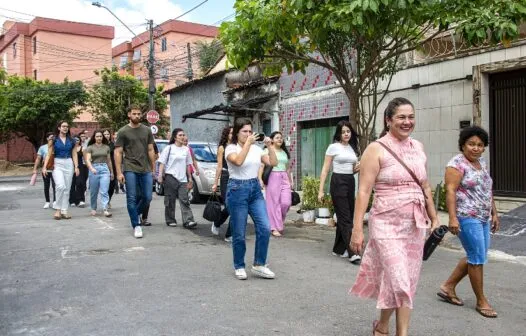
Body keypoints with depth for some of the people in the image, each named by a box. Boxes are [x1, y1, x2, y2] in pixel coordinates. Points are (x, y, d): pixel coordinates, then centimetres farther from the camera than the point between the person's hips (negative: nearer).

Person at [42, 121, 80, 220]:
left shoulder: (71, 141, 10)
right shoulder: (53, 140, 3)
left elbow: (74, 154, 7)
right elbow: (49, 154, 0)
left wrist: (76, 167, -3)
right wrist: (44, 167, -8)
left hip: (69, 164, 3)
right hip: (57, 164, -3)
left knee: (67, 189, 3)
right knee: (60, 186, -20)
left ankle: (64, 211, 8)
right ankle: (58, 209, -6)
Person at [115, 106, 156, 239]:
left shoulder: (147, 130, 9)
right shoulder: (123, 132, 1)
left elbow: (151, 150, 12)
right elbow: (118, 153, -1)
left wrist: (153, 169, 8)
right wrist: (119, 172, -8)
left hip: (145, 170, 3)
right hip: (130, 170, -3)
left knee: (147, 197, 3)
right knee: (132, 199, -1)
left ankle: (134, 213, 30)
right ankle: (136, 226, 8)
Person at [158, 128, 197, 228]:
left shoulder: (186, 149, 12)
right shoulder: (169, 148, 1)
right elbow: (162, 163, -1)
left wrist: (190, 178, 15)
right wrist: (160, 175, -11)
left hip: (182, 179, 3)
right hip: (170, 177, -3)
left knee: (184, 200, -6)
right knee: (170, 200, 3)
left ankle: (188, 221, -12)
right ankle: (170, 220, 13)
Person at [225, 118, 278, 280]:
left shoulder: (256, 149, 10)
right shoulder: (231, 148, -4)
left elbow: (273, 163, 4)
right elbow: (238, 161, -26)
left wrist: (269, 146, -5)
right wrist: (248, 143, -22)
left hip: (255, 189, 5)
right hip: (237, 190, -5)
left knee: (265, 228, -6)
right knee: (239, 233, 1)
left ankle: (259, 265, 8)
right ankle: (239, 267, 20)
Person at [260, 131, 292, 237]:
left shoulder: (284, 152, 19)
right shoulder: (267, 151, 1)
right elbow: (262, 165, -7)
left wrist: (290, 181, 22)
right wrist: (260, 179, -17)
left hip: (284, 178, 5)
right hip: (272, 177, -5)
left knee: (286, 202, -6)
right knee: (273, 203, -3)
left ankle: (279, 221, 20)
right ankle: (275, 228, 5)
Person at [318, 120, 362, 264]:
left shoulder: (353, 148, 14)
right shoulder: (333, 147, -4)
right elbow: (325, 170, -6)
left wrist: (357, 168, 0)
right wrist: (321, 190, -12)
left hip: (351, 183, 7)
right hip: (338, 182, -6)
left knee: (344, 218, 10)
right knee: (346, 219, -9)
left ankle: (338, 249, 22)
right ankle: (352, 253, -11)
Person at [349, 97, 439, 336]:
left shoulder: (418, 147, 10)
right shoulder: (376, 149, -8)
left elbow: (425, 187, 18)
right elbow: (364, 191, -13)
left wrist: (434, 218, 18)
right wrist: (357, 229, -17)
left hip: (415, 225, 6)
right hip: (387, 225, -6)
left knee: (408, 283, 11)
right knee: (398, 282, -7)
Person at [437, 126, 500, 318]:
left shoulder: (482, 163, 15)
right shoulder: (457, 163, -11)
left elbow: (487, 190, 21)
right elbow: (450, 191, -18)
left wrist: (494, 214, 19)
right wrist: (452, 218, -25)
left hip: (483, 218, 9)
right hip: (467, 217, -9)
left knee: (475, 257, 13)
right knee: (478, 258, -2)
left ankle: (448, 287, 25)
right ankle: (481, 301, 12)